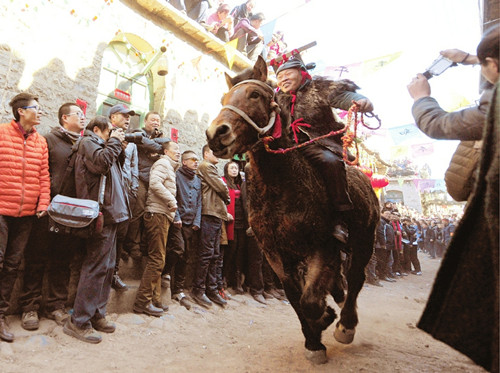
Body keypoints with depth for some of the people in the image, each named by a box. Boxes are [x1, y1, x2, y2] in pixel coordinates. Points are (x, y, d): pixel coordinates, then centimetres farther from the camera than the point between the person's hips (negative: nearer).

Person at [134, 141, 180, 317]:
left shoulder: (170, 168, 26)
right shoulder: (162, 164, -4)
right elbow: (155, 183, -21)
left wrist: (174, 215, 16)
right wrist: (172, 200, -17)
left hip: (163, 216, 10)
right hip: (157, 215, -10)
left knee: (157, 260, 12)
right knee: (157, 260, -8)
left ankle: (154, 300, 20)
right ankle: (143, 302, -1)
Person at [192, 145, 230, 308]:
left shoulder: (212, 168, 27)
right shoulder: (205, 166, -3)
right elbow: (221, 188, -8)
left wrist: (224, 207, 9)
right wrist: (227, 198, 9)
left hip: (217, 215, 9)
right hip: (210, 214, -9)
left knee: (214, 254, 10)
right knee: (207, 253, -7)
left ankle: (211, 289, 16)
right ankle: (198, 290, 2)